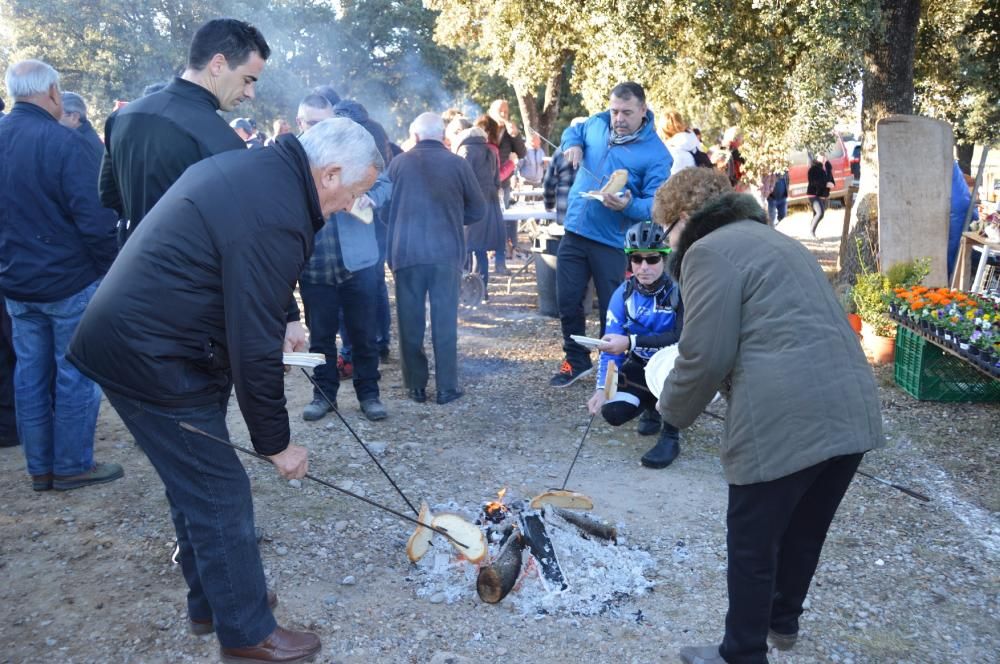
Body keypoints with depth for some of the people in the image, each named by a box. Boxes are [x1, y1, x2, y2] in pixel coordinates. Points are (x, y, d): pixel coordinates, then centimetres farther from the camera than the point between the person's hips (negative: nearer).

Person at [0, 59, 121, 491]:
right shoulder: (62, 141, -17)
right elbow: (97, 219, -21)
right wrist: (109, 270, -8)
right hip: (70, 281, -7)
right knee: (75, 375, 5)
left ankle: (40, 468, 23)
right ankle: (72, 467, 14)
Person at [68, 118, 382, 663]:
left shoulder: (249, 166, 7)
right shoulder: (275, 219, -25)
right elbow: (254, 350, -22)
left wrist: (273, 330, 18)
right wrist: (276, 443, -11)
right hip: (154, 361, -11)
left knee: (195, 486, 21)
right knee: (221, 495, 2)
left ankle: (211, 602, 38)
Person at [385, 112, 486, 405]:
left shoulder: (398, 163, 4)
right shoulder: (458, 164, 0)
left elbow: (385, 207, 14)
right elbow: (478, 210, 8)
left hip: (406, 252, 1)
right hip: (446, 252, 0)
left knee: (410, 322, 8)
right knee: (445, 320, 5)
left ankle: (416, 386, 14)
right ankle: (447, 386, 8)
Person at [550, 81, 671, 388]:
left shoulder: (656, 153, -11)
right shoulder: (597, 123, 3)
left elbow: (656, 204, -14)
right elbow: (572, 131, 24)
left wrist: (628, 205, -34)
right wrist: (572, 144, 1)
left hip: (611, 242, -5)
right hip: (574, 232, 5)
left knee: (612, 309, 4)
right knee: (568, 302, 10)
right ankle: (576, 360, 29)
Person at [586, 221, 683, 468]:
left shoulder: (679, 290, -22)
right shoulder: (623, 294, -11)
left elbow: (682, 338, -31)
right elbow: (610, 344, -13)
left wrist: (632, 342, -37)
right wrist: (603, 388, -25)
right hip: (641, 367, 4)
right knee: (613, 412, -19)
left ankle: (671, 437, -19)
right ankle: (652, 406, 17)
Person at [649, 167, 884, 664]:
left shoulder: (709, 251, -4)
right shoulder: (773, 240, 25)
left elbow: (706, 354, -11)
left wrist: (674, 409, 6)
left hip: (786, 418, -9)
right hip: (851, 409, 9)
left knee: (752, 543, 8)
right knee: (804, 531, 25)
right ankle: (783, 621, 45)